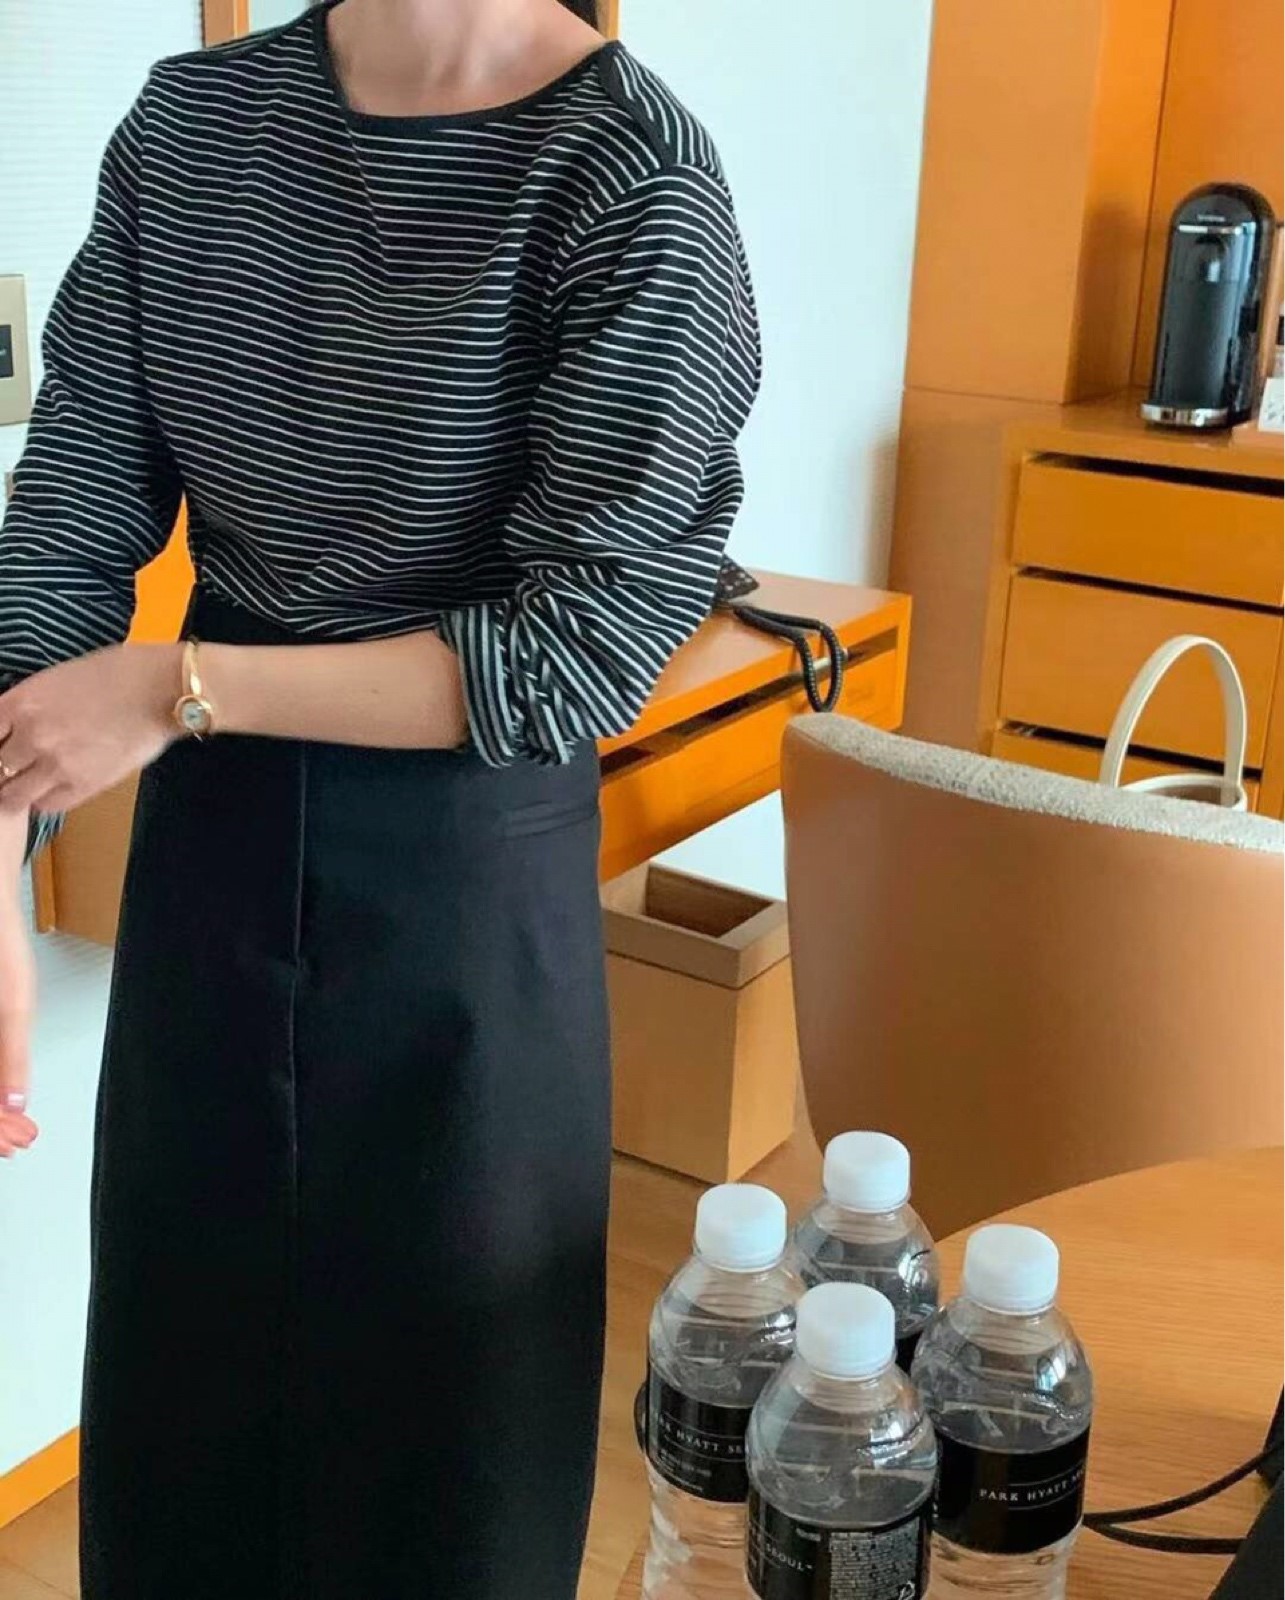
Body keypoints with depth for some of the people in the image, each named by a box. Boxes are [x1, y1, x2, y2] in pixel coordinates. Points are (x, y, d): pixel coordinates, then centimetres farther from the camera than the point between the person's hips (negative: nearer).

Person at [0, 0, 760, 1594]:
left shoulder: (630, 178, -16)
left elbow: (586, 649, -18)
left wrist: (182, 686, -18)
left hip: (467, 874, -4)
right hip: (208, 846, 4)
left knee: (436, 1410, 14)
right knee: (177, 1386, 19)